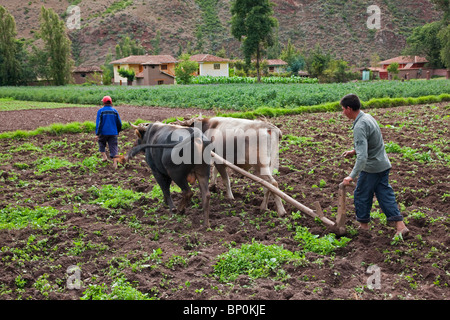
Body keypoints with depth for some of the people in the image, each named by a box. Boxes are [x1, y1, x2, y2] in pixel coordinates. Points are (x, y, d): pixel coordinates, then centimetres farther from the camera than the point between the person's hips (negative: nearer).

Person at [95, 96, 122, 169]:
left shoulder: (100, 111, -5)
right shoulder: (115, 111, 3)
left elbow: (98, 123, -10)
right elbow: (119, 123, 7)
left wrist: (97, 134, -8)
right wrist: (118, 132, 21)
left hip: (103, 133, -2)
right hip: (113, 133, 2)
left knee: (101, 144, 23)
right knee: (113, 147, 2)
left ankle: (104, 156, 11)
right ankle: (115, 163, -6)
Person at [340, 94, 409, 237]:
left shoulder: (360, 127, -25)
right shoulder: (367, 117, 6)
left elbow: (363, 156, -33)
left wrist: (352, 176, -36)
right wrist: (354, 151, 23)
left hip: (371, 168, -9)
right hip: (383, 164, 9)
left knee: (361, 195, 10)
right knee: (385, 193, 10)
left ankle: (363, 224, 26)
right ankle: (400, 225, 6)